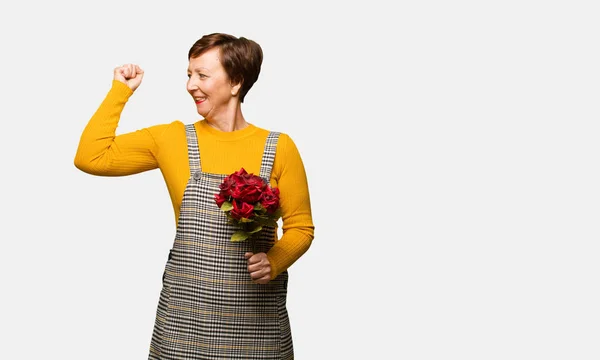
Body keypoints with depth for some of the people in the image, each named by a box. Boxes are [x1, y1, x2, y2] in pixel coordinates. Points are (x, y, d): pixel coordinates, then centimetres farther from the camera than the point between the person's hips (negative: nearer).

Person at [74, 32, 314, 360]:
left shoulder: (279, 148, -1)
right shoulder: (171, 139, 2)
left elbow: (300, 226, 4)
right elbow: (90, 158, -1)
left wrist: (273, 262, -15)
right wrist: (120, 90, 2)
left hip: (257, 314, 0)